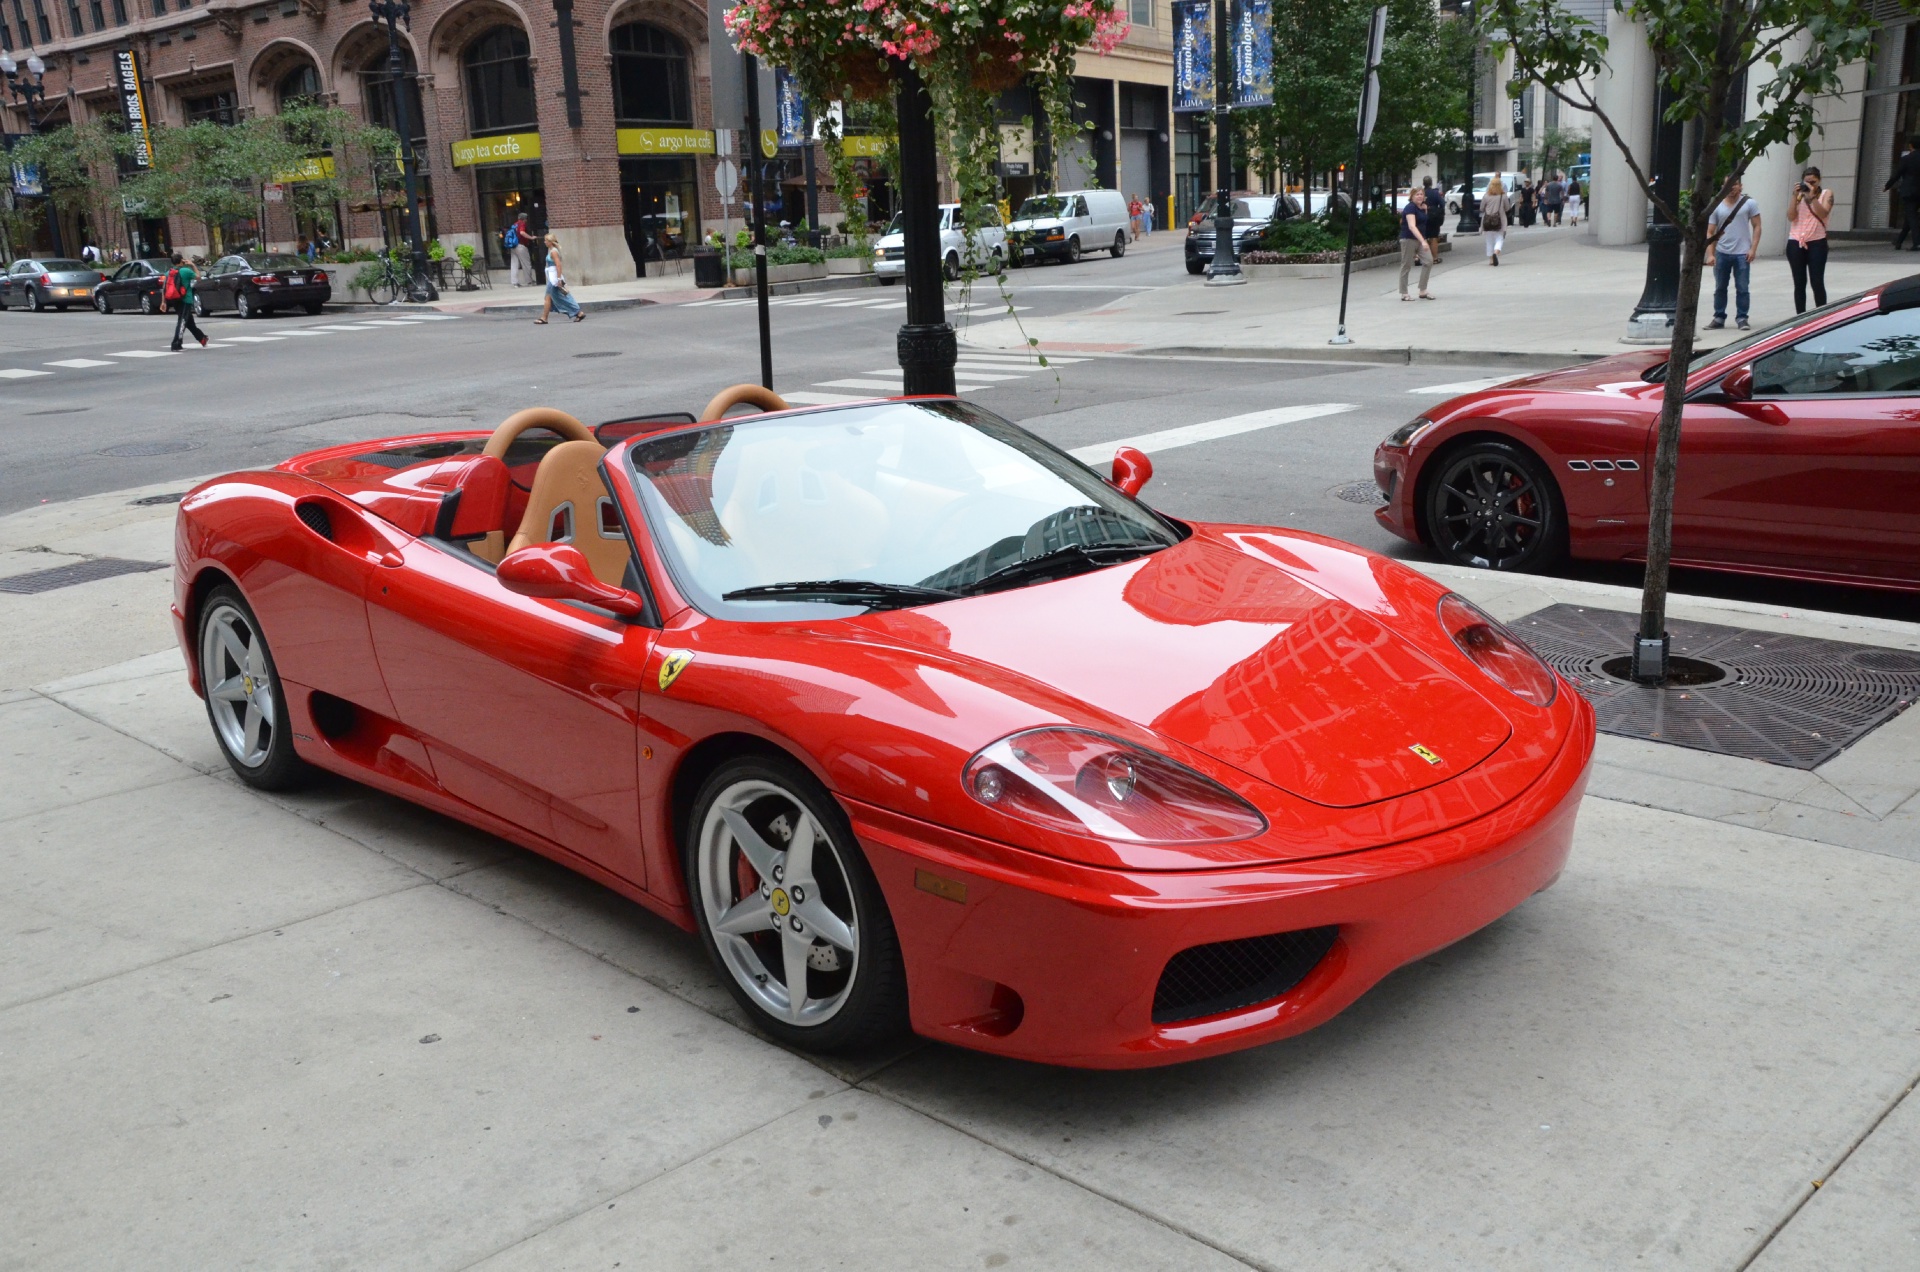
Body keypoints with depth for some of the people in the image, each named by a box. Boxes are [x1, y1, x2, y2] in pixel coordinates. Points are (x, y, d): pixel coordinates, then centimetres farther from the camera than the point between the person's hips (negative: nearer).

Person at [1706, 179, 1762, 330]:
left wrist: (1753, 249, -10)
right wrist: (1710, 254, -4)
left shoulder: (1749, 204, 1)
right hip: (1722, 253, 2)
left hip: (1742, 254, -2)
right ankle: (1719, 318, 17)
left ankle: (1742, 318, 7)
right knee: (1720, 288, 9)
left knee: (1742, 288, 0)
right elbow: (1710, 233, 6)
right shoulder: (1717, 207, 6)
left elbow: (1757, 227, 0)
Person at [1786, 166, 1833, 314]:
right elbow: (1790, 216, -1)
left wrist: (1812, 196, -18)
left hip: (1816, 243, -3)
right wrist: (1795, 197, -9)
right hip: (1795, 243, 3)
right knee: (1799, 283, 5)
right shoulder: (1799, 195, 11)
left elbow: (1823, 213, -12)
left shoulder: (1826, 194, 4)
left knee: (1817, 282, -6)